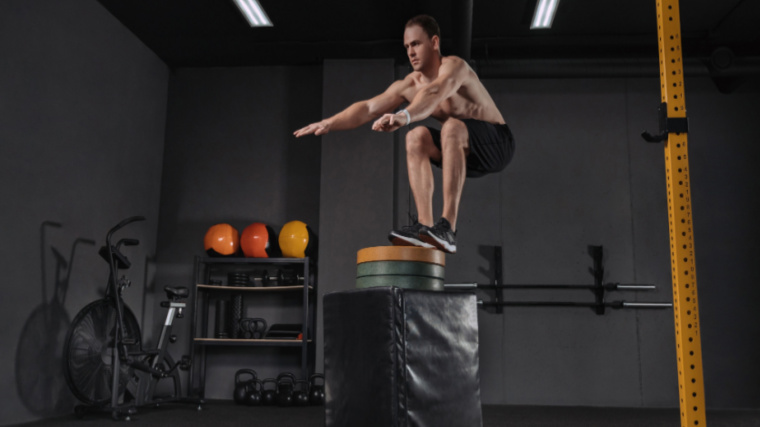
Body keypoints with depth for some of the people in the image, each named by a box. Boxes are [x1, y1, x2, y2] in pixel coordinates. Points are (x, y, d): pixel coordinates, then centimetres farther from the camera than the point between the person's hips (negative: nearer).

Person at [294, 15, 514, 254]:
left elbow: (433, 94, -41)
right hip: (468, 154, 7)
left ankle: (447, 228, -42)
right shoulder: (409, 85, 2)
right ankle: (425, 226, -23)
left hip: (498, 144, -7)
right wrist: (330, 123, -18)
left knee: (452, 126, -34)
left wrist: (404, 116, -60)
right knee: (416, 138, -14)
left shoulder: (454, 67, -19)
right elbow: (369, 108, -5)